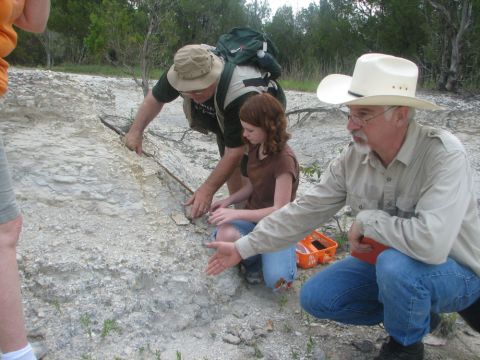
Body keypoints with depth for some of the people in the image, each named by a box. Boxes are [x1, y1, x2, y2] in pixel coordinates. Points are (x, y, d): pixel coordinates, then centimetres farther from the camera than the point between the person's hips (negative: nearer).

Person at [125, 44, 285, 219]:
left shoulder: (240, 95, -46)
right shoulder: (182, 71, -29)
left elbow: (235, 152, -41)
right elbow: (155, 98, -9)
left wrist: (207, 190, -40)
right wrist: (136, 130, -13)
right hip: (224, 118, 5)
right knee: (233, 167, 1)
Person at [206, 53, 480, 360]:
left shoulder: (443, 155, -31)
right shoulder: (353, 158, -12)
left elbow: (431, 242, -44)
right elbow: (306, 210, -7)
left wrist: (365, 220, -27)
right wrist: (243, 248, -7)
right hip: (388, 262, 6)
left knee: (396, 264, -37)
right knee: (316, 298, -3)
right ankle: (417, 312, 13)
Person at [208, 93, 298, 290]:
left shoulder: (284, 160, -23)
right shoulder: (255, 148, 0)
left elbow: (280, 210, -23)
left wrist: (237, 213, -27)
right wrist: (229, 200, -4)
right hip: (253, 216, 5)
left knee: (277, 282, -26)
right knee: (224, 235, -31)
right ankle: (255, 259, 0)